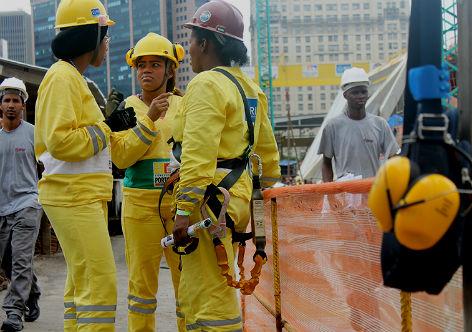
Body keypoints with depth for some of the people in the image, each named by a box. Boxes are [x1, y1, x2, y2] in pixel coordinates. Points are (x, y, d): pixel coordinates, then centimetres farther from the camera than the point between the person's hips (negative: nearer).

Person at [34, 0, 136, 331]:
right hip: (74, 196, -11)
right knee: (100, 285, -13)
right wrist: (107, 128, -11)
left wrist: (109, 125, 6)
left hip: (83, 195, 11)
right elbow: (60, 141, -22)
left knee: (81, 283, 15)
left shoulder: (73, 78, 19)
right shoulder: (62, 77, -12)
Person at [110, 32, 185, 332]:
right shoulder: (128, 107, 4)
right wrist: (149, 119, -15)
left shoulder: (183, 105, 8)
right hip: (140, 202, 0)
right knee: (142, 280, 4)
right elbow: (120, 157, -8)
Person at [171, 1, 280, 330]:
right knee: (196, 293, 17)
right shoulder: (250, 87, 17)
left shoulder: (207, 84, -11)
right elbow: (267, 149, 21)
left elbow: (197, 155, -20)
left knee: (211, 299, -7)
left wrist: (184, 210, -22)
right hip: (239, 192, 10)